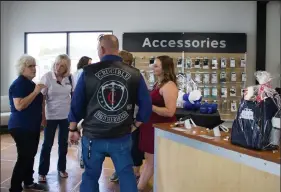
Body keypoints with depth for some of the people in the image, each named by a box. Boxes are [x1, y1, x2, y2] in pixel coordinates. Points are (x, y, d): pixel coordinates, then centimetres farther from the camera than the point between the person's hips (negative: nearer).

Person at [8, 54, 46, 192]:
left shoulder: (31, 83, 12)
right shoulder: (18, 84, -15)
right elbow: (19, 106, -27)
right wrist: (35, 91, -26)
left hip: (32, 126, 9)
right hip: (21, 127, -9)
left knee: (30, 155, 15)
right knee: (24, 157, -8)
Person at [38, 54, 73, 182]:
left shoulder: (70, 78, -3)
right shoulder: (47, 77, -11)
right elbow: (42, 98, -9)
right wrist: (43, 116, -11)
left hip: (66, 115, 3)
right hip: (51, 116, -3)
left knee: (63, 143, 12)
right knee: (47, 144, 3)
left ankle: (61, 168, 27)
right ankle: (42, 172, 15)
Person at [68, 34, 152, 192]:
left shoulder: (88, 72, -6)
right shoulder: (134, 74, -5)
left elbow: (76, 103, -1)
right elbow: (146, 105, -2)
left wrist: (73, 129, 11)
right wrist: (135, 125, 11)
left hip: (93, 136, 0)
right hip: (122, 137, 1)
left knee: (91, 175, 15)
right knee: (127, 175, 14)